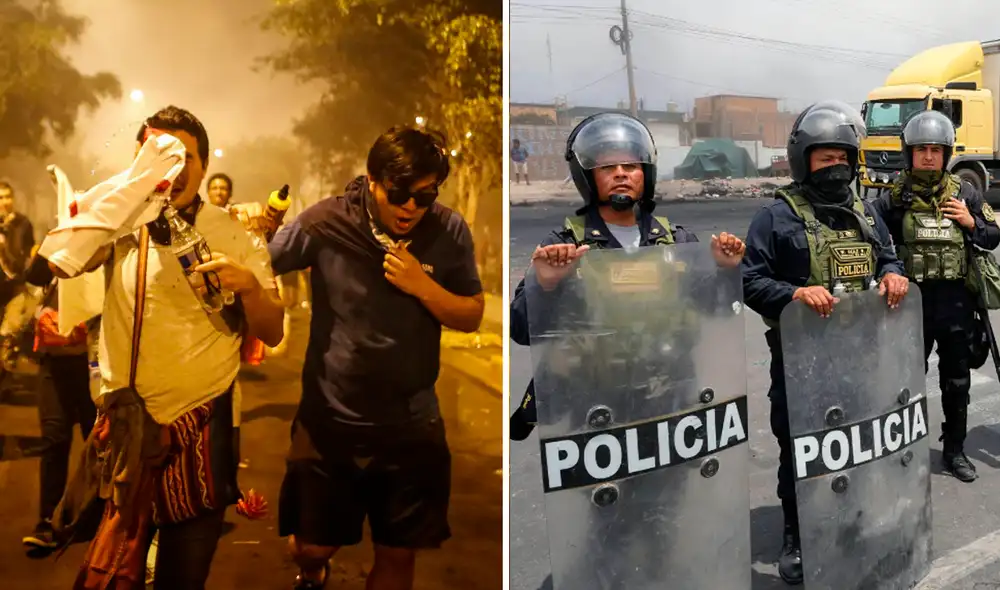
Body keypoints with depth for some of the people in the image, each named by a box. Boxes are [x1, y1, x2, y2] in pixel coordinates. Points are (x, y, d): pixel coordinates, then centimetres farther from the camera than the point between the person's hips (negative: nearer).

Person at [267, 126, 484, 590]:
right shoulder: (327, 221, -12)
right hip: (330, 420, -1)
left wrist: (422, 285, -20)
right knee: (313, 545, 13)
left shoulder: (449, 232, -7)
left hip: (411, 425, 1)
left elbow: (471, 317, -3)